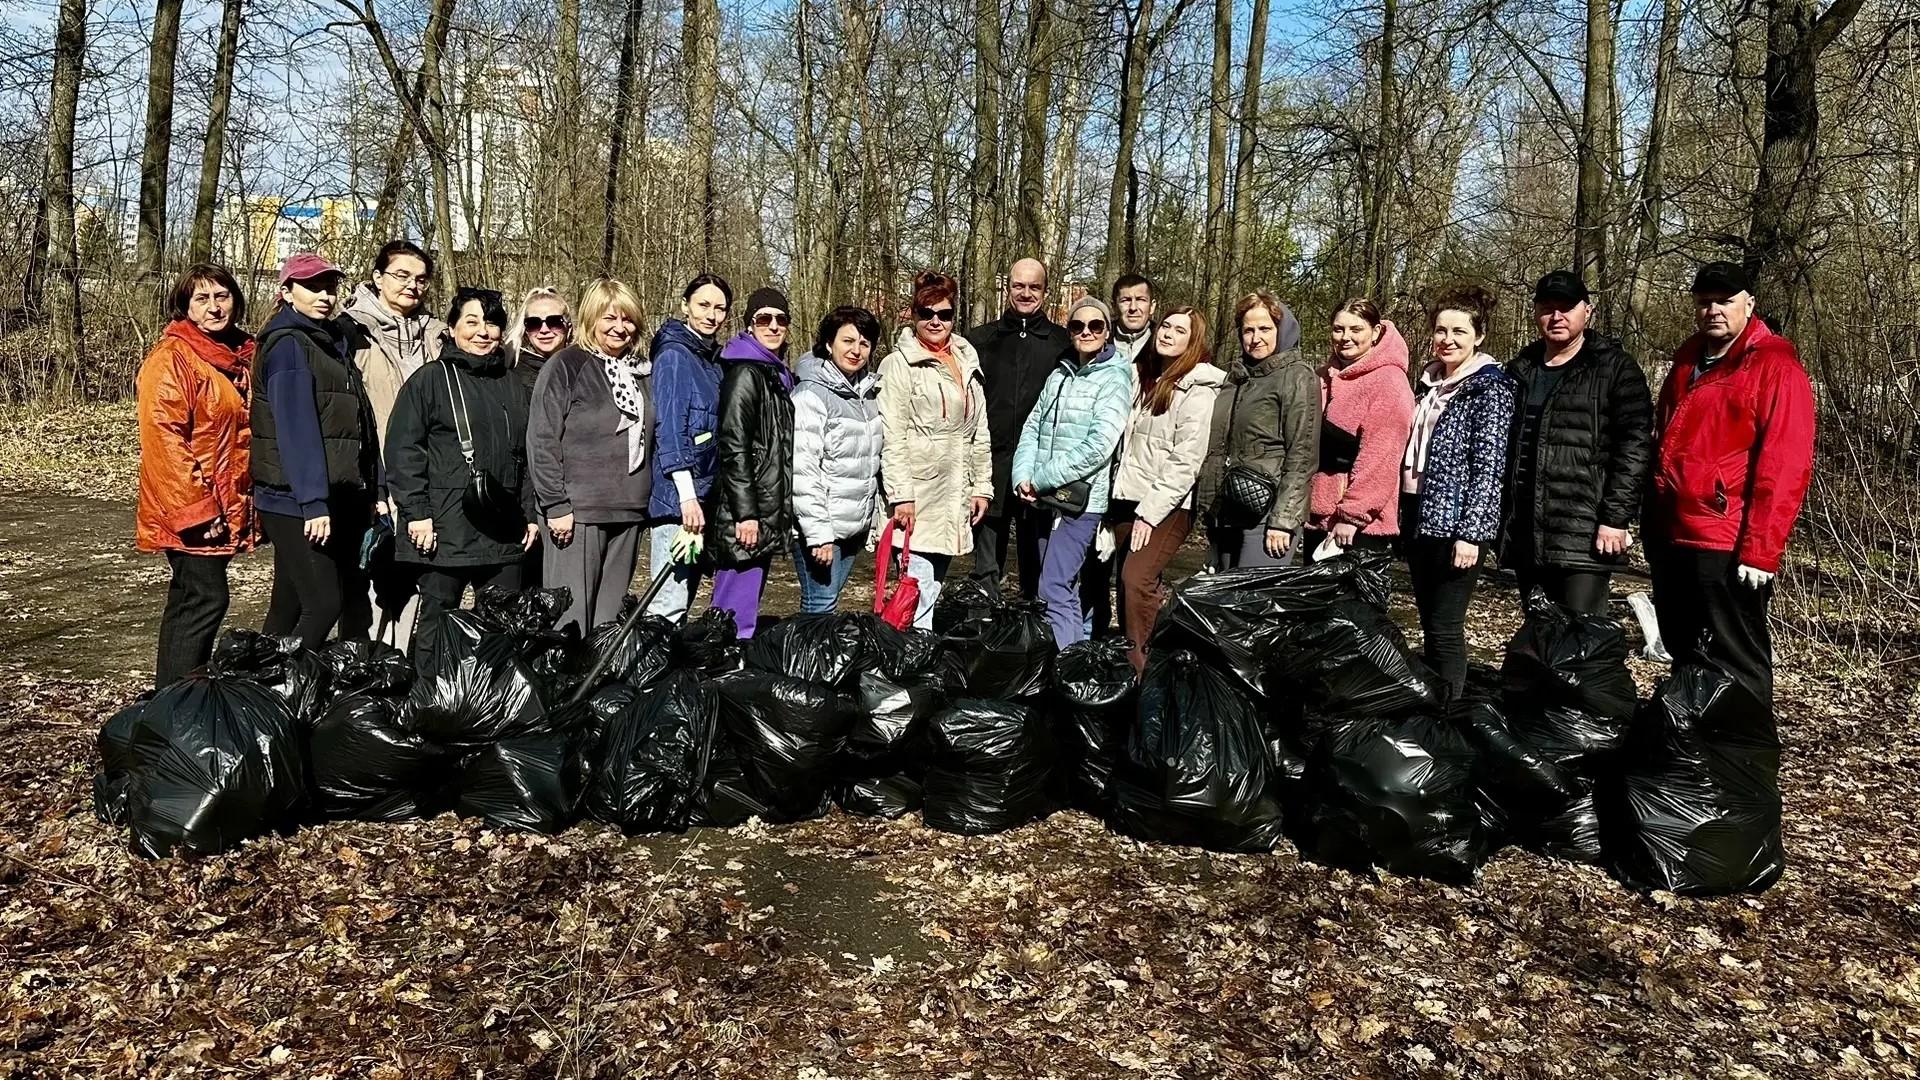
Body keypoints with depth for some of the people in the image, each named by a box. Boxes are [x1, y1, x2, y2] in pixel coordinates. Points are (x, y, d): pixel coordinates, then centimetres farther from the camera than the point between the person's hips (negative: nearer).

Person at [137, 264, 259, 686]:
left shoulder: (240, 355, 14)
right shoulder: (172, 357, -11)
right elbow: (162, 436, -18)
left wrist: (242, 504, 16)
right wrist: (195, 504, -22)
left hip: (226, 506, 8)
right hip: (189, 510, -8)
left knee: (189, 602, 15)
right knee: (204, 599, -10)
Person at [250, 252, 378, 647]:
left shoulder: (334, 341, 18)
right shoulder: (287, 344, -8)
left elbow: (358, 425, 17)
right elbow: (297, 430, -18)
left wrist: (369, 492, 13)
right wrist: (313, 503, -24)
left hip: (342, 499, 9)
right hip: (296, 501, -8)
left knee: (289, 606, 12)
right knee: (323, 603, -12)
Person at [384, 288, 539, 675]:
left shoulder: (510, 383, 16)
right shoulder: (429, 380, -1)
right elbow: (403, 451, -6)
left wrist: (530, 513, 13)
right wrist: (417, 513, -12)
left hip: (503, 529, 5)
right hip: (445, 529, -5)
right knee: (438, 618, 3)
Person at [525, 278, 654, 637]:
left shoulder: (639, 372, 15)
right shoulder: (565, 366, -4)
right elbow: (542, 441, -9)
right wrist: (555, 506, -13)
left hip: (628, 512, 6)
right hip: (577, 511, -6)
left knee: (611, 617, 9)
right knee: (572, 617, -5)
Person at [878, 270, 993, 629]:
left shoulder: (967, 363, 15)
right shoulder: (900, 364, -5)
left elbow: (980, 433, 18)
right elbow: (892, 436, -11)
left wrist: (981, 487, 13)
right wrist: (900, 495, -16)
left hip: (955, 497, 7)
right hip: (918, 494, -6)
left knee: (933, 585, 12)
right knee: (918, 592, -9)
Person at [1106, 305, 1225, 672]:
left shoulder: (1197, 392, -9)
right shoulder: (1144, 378, 16)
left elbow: (1186, 462, -15)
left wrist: (1150, 511, -17)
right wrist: (1118, 499, 17)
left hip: (1166, 505, -7)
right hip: (1128, 498, 7)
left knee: (1137, 579, -18)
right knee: (1127, 581, 6)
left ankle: (1140, 669, -10)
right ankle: (1127, 658, 15)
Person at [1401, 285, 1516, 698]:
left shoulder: (1490, 388, -7)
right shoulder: (1429, 382, 13)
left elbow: (1489, 467, -13)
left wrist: (1471, 532, -18)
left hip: (1455, 525, -7)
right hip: (1420, 519, 7)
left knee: (1445, 629, -4)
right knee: (1429, 625, 13)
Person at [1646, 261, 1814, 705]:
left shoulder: (1775, 366, -8)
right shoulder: (1686, 363, 14)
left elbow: (1786, 467, -15)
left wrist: (1760, 550, -19)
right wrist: (1653, 530, 14)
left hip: (1728, 547, -7)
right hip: (1672, 540, 7)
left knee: (1735, 668, 2)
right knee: (1685, 657, 18)